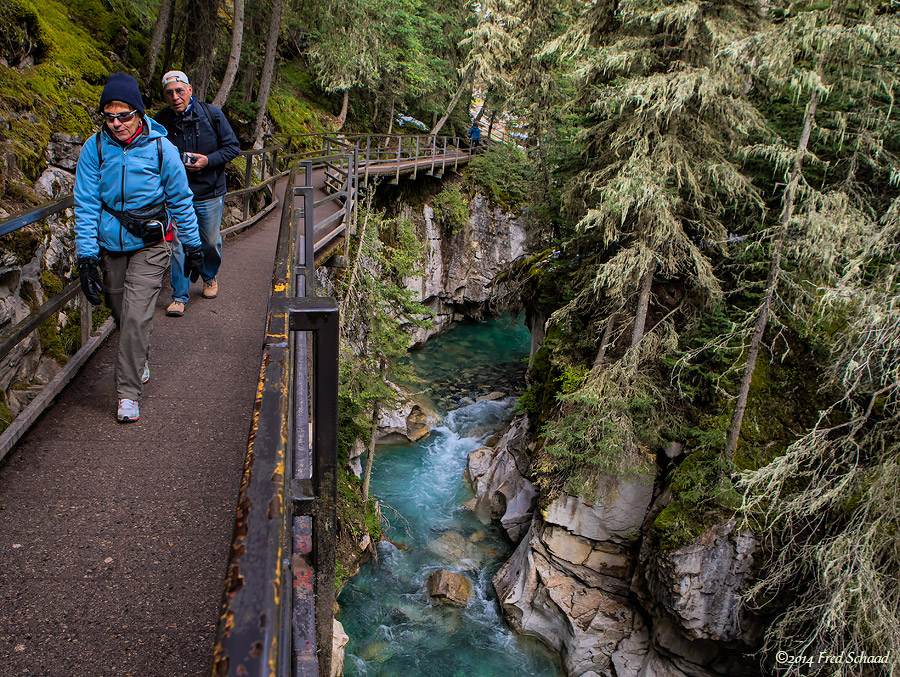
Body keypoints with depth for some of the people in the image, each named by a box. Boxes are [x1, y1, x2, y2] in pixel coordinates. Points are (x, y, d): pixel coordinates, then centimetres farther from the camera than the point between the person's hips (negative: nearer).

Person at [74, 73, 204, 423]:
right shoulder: (94, 148, -6)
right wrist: (86, 256, -9)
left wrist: (193, 247, 5)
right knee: (120, 314, 14)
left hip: (150, 245, -3)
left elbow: (181, 200, 1)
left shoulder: (161, 148, -9)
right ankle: (140, 363, 42)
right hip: (110, 246, 3)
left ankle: (129, 392, 1)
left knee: (137, 317, -10)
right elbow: (86, 205, -4)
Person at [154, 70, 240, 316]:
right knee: (179, 245, -1)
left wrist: (208, 160, -17)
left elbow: (233, 146, -2)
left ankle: (210, 277, 42)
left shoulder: (211, 114, -8)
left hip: (210, 194, 0)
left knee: (211, 241, 12)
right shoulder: (161, 120, -4)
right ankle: (179, 296, 12)